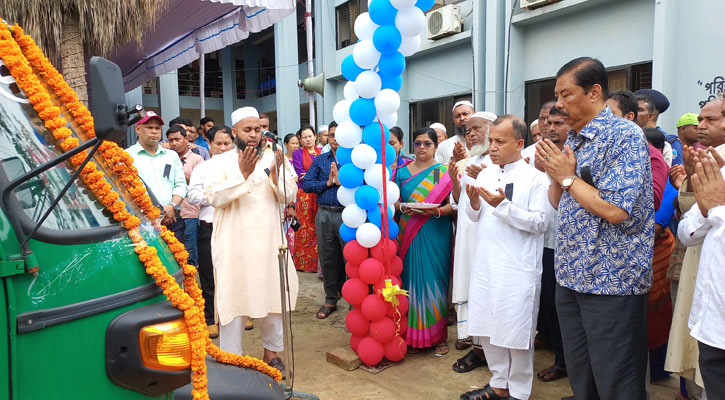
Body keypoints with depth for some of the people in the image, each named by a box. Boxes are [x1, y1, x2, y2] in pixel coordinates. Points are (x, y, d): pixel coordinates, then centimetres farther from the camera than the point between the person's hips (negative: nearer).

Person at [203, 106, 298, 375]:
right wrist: (243, 173, -18)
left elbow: (289, 196, -1)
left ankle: (271, 351, 29)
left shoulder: (274, 158, 8)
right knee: (233, 298, 0)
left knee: (270, 295, 11)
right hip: (234, 244, -2)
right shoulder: (220, 162, 3)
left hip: (269, 242, 2)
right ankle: (231, 359, 14)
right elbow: (214, 197, -12)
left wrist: (276, 172, -17)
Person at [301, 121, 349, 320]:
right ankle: (330, 300, 26)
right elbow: (305, 184, 4)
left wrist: (341, 180, -17)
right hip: (324, 214, 4)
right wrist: (328, 183, -6)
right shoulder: (319, 160, 12)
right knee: (327, 258, 12)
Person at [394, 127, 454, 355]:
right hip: (408, 236, 2)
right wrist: (402, 207, -10)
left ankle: (437, 335, 15)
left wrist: (437, 211, -20)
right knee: (411, 280, 4)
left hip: (435, 237, -2)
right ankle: (413, 333, 17)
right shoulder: (402, 172, 10)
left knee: (434, 281, 1)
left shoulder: (444, 172, 2)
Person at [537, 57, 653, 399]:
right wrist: (555, 173, -5)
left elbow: (615, 210, -24)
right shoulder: (573, 140, 12)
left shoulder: (625, 136, -14)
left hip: (611, 281, -8)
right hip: (571, 278, 8)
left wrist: (567, 176, -13)